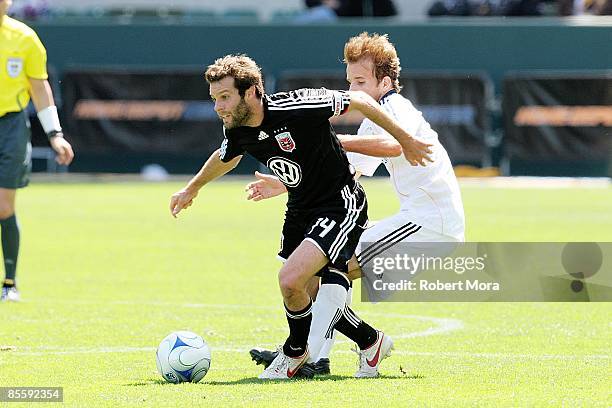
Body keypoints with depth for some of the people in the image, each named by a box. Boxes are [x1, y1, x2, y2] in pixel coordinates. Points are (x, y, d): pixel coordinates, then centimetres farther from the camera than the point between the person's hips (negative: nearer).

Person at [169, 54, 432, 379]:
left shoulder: (295, 107, -28)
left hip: (341, 205, -8)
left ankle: (296, 351, 8)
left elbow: (358, 101, -15)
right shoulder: (236, 132, -6)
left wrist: (405, 141, -6)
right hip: (300, 211, 8)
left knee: (290, 280, -21)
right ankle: (369, 342, 31)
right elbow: (226, 158, 21)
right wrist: (192, 188, 36)